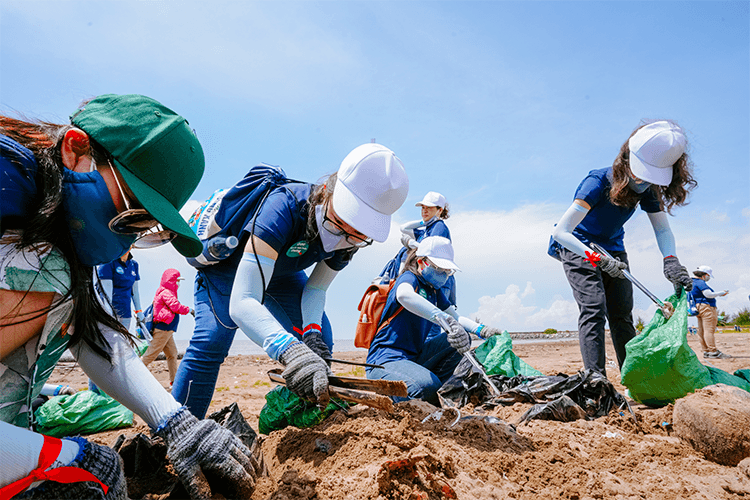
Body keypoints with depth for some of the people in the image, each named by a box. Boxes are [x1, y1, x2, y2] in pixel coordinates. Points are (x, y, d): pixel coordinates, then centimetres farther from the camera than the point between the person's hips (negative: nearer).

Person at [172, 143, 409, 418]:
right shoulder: (283, 208, -44)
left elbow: (316, 289, -13)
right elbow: (241, 302, -51)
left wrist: (312, 331, -33)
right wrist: (290, 351, -67)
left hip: (282, 271, 5)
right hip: (226, 261, -5)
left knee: (320, 341, -5)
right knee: (212, 338, -25)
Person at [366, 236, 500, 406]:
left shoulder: (435, 290, 16)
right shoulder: (410, 278, -11)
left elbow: (455, 317, 20)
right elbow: (404, 295, -37)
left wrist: (481, 330, -1)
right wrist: (444, 319, -49)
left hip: (414, 357, 9)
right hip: (385, 361, -9)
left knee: (462, 338, -3)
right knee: (427, 386, -35)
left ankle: (437, 392, -5)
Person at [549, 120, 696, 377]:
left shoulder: (648, 189, -12)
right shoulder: (599, 182, -30)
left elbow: (662, 228, -4)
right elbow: (561, 232, -34)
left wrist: (671, 260, -25)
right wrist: (599, 259, -43)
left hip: (613, 248, 6)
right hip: (579, 247, -6)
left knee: (622, 315, 1)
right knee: (594, 309, -21)